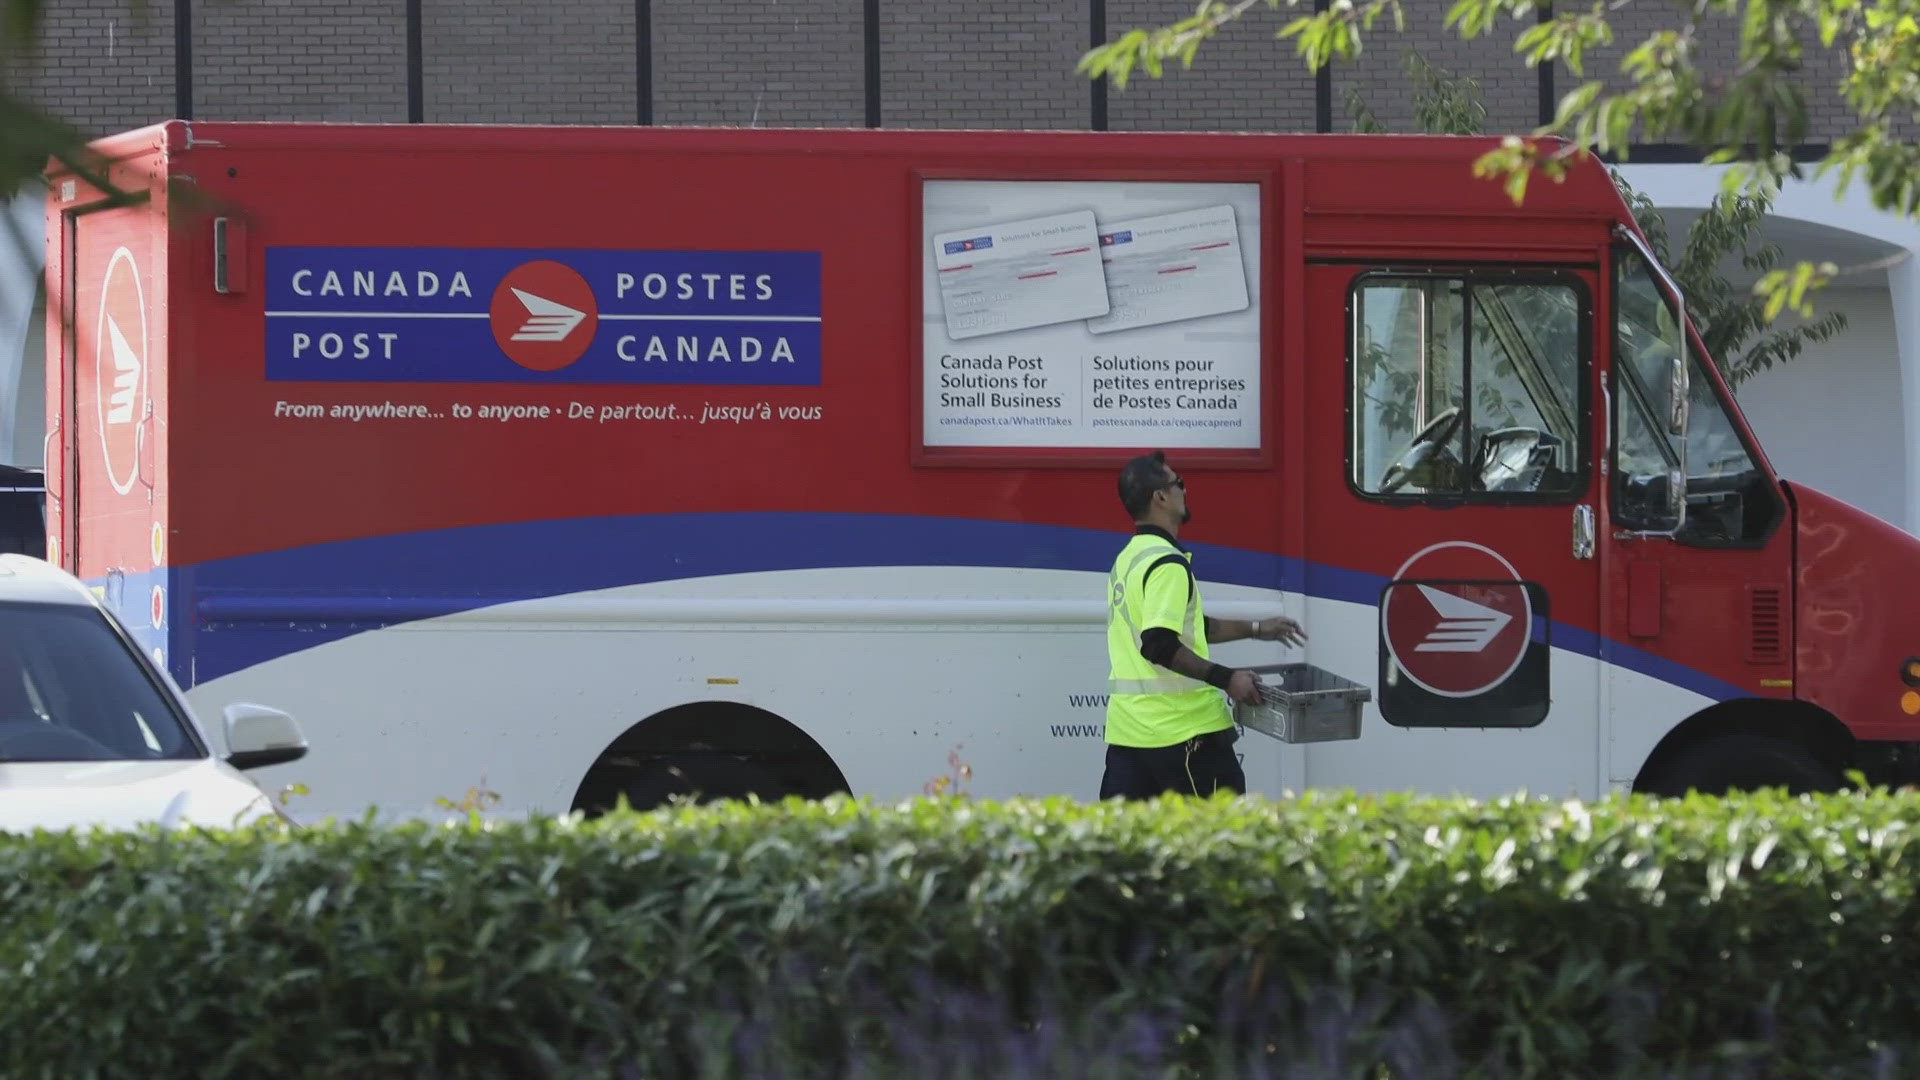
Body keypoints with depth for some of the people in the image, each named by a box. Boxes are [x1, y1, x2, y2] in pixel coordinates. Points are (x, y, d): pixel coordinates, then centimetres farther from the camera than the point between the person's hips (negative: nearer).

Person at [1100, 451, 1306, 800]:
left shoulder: (1130, 559, 17)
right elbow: (1161, 645, -24)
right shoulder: (1167, 564, -14)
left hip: (1125, 728, 9)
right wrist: (1225, 678, -18)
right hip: (1181, 728, -9)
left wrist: (1254, 629, 31)